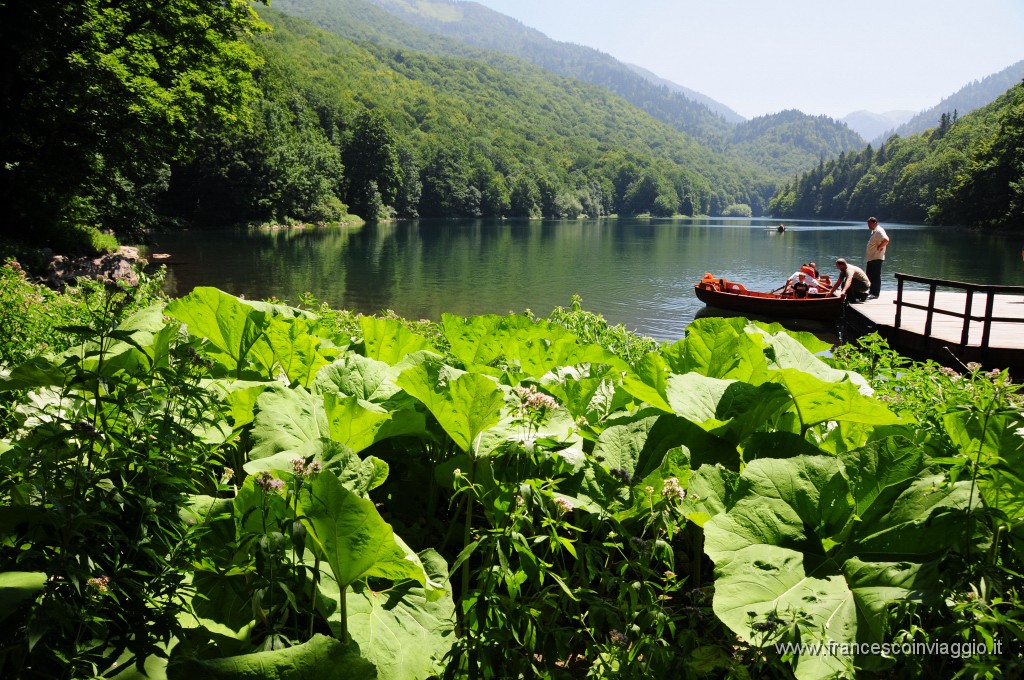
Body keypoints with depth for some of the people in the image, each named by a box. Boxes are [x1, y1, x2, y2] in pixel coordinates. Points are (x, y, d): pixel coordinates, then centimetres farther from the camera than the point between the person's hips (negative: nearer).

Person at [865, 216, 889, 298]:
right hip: (870, 257, 10)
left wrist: (879, 247, -20)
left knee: (876, 276, -5)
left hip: (876, 258, -10)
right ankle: (871, 291, 24)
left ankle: (875, 293, -2)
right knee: (870, 275, 15)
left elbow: (886, 240, -30)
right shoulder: (874, 231, 16)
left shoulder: (879, 231, -16)